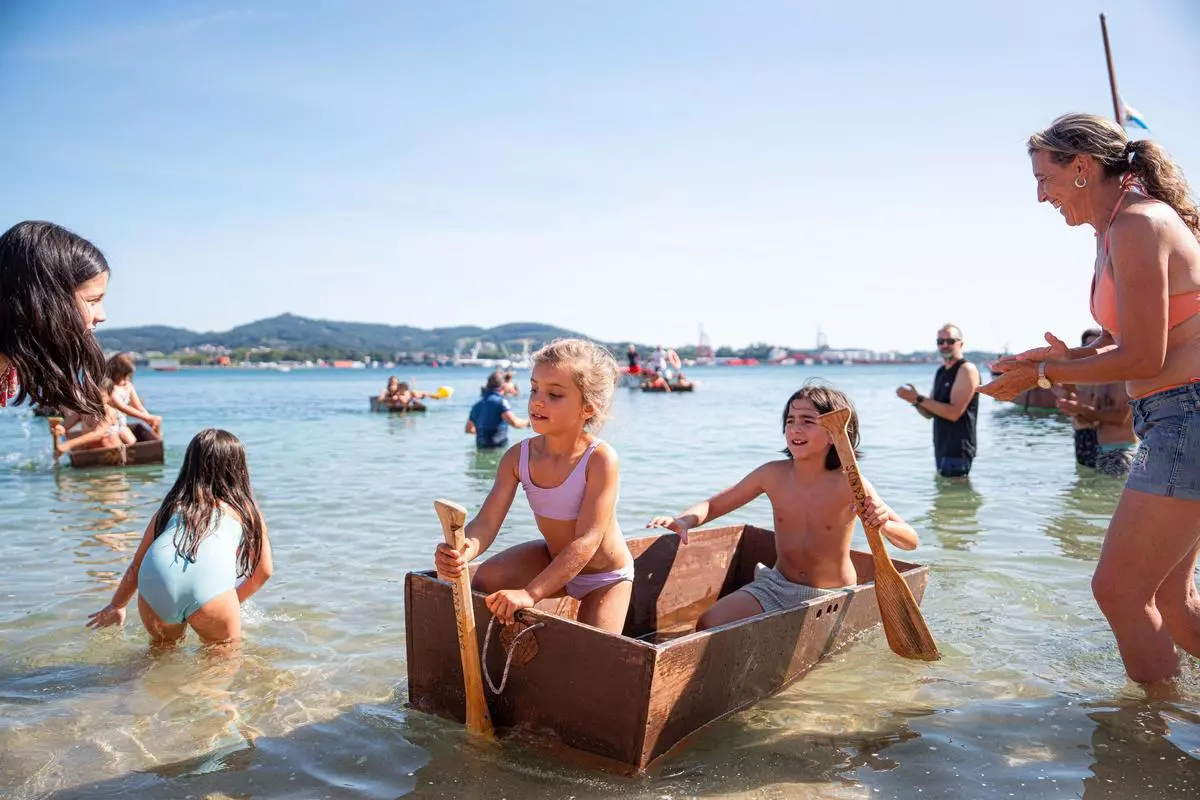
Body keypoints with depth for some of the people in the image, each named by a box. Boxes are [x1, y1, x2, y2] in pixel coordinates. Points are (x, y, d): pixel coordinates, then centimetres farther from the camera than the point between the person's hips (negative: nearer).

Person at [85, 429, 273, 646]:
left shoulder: (171, 505, 32)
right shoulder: (246, 509, 27)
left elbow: (137, 564, 37)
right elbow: (264, 571, 31)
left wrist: (117, 605, 52)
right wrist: (235, 602, 47)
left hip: (154, 582, 3)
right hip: (208, 585, -3)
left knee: (163, 648, 32)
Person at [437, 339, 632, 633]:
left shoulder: (600, 458, -31)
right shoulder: (518, 457, -16)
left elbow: (587, 541, -35)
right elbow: (486, 522, -22)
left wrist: (531, 593, -41)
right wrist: (464, 550, -47)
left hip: (605, 577, -4)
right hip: (553, 559, 4)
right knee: (486, 578, -16)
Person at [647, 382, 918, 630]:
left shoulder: (849, 484, -17)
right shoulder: (773, 474, -7)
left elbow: (911, 541, -17)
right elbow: (714, 505, 3)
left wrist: (884, 524, -41)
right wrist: (684, 520, -20)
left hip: (833, 598, -2)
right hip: (777, 585, 2)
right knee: (708, 624, -16)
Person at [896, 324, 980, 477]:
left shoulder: (967, 369, -12)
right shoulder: (940, 372, 14)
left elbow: (954, 413, -21)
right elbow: (930, 413, 15)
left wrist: (919, 398, -21)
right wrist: (915, 400, -6)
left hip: (958, 450, -9)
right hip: (941, 448, 9)